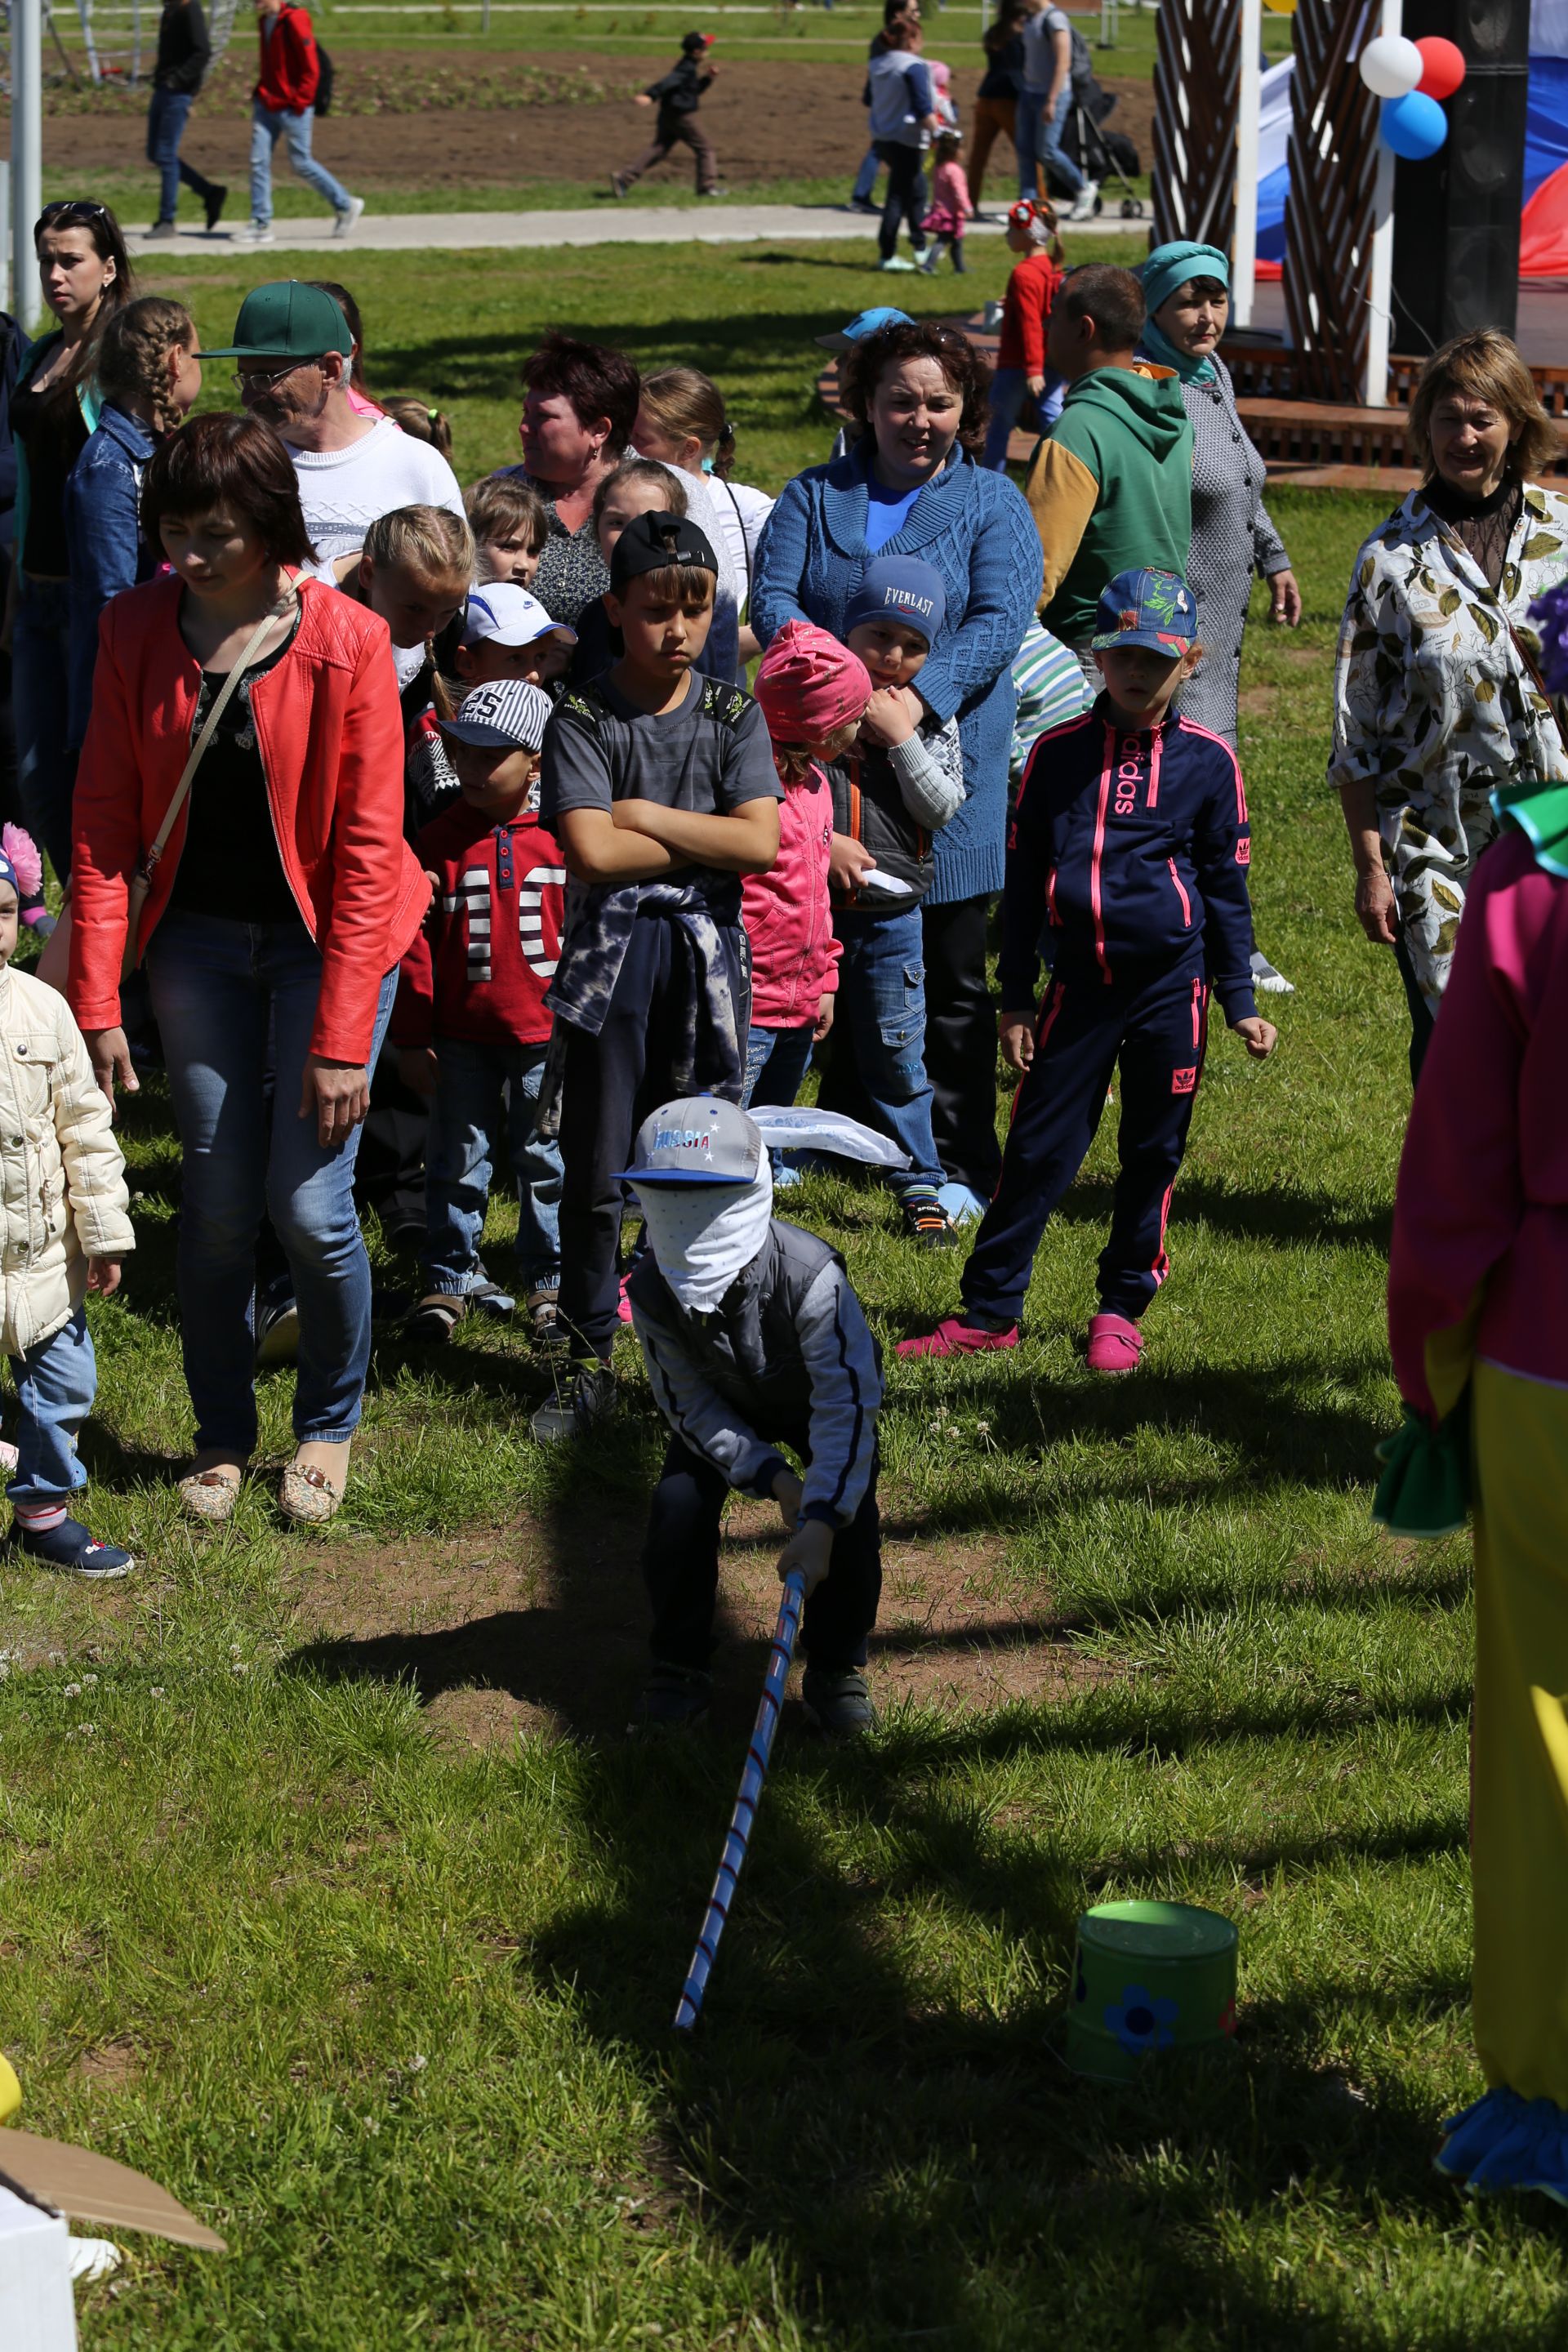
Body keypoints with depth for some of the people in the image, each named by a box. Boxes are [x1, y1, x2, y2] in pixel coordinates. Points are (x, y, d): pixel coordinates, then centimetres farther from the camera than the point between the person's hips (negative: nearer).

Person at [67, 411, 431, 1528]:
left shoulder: (346, 642, -18)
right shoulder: (137, 629, -8)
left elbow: (368, 850, -16)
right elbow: (105, 822, -4)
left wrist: (342, 1036, -18)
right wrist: (96, 1003, -9)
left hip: (325, 933, -3)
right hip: (199, 934, 3)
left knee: (309, 1205, -6)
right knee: (218, 1206, 5)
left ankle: (331, 1424, 20)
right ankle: (223, 1436, 26)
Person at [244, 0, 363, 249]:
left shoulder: (294, 21, -16)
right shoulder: (265, 21, 10)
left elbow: (311, 68, -16)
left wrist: (300, 101, -16)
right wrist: (262, 93, 13)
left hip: (292, 108, -8)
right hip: (266, 104, 8)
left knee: (301, 164, 0)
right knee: (258, 161, 1)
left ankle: (345, 206, 18)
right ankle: (261, 225, 4)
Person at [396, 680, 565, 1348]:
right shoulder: (439, 842, 0)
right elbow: (415, 944, 2)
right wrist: (412, 1038, 0)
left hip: (544, 1035, -1)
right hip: (462, 1036, 1)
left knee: (546, 1161, 6)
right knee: (457, 1161, 8)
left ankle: (551, 1282, 19)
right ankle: (448, 1281, 19)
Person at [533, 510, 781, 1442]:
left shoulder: (732, 715, 6)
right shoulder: (585, 718, -1)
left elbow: (762, 843, -7)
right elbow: (591, 850, -14)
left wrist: (646, 816, -9)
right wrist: (707, 839, -7)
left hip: (707, 956, 2)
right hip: (613, 955, -2)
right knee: (598, 1173, 1)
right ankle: (591, 1363, 12)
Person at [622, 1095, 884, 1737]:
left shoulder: (808, 1275, -41)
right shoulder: (652, 1291, -30)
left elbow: (846, 1402, -41)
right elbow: (690, 1405, -18)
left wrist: (821, 1521, -47)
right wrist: (769, 1475, -29)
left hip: (818, 1396, -2)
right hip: (724, 1405, 2)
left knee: (851, 1513, -23)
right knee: (678, 1504, -19)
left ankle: (837, 1666, 0)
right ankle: (680, 1667, 1)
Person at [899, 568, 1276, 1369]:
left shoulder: (1208, 761, 0)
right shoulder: (1058, 753, 1)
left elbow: (1224, 886, 7)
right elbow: (1023, 881, 6)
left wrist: (1240, 1002, 6)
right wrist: (1015, 999, 5)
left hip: (1170, 987, 0)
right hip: (1077, 985, 0)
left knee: (1152, 1155, 7)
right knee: (1037, 1150, 2)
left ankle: (1122, 1310, 21)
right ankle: (988, 1311, 9)